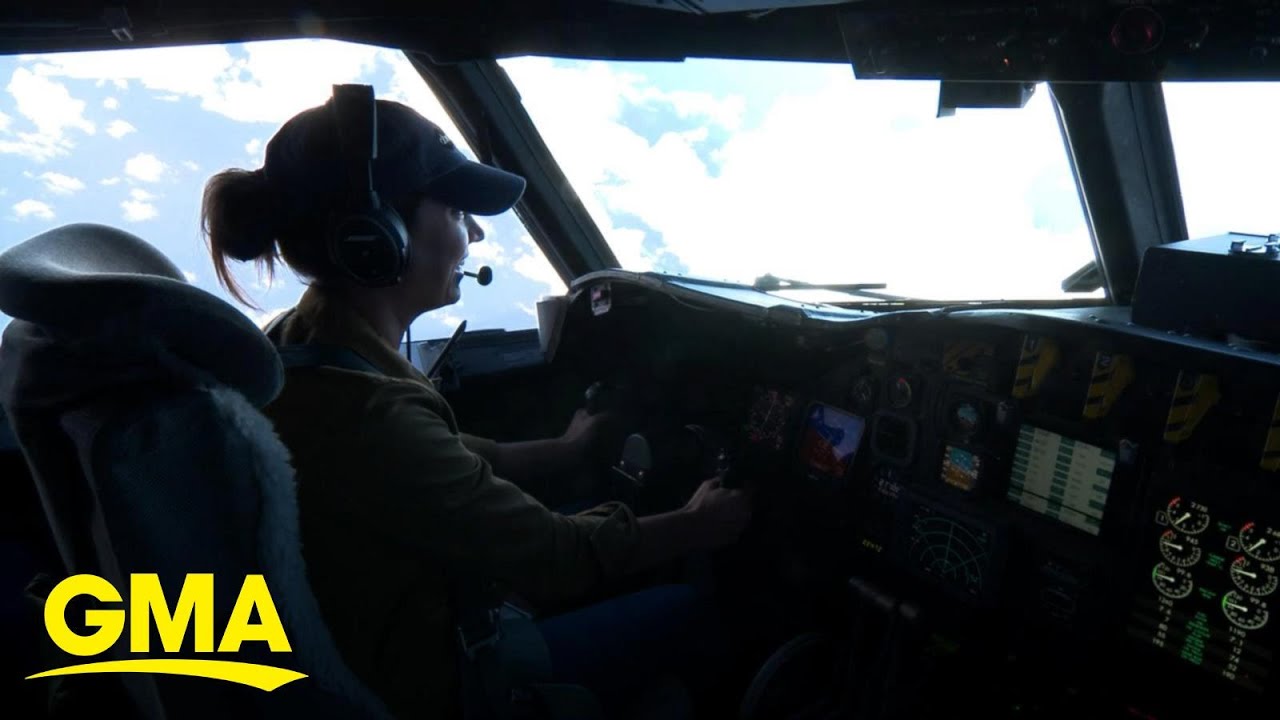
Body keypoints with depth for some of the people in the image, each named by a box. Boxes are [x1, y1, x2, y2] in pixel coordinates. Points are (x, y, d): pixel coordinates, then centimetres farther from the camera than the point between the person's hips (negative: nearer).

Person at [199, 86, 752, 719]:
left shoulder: (302, 344, -8)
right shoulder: (363, 414, -37)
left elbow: (446, 460, 8)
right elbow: (556, 557, -23)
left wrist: (562, 448, 19)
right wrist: (695, 525, -7)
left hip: (373, 641, 8)